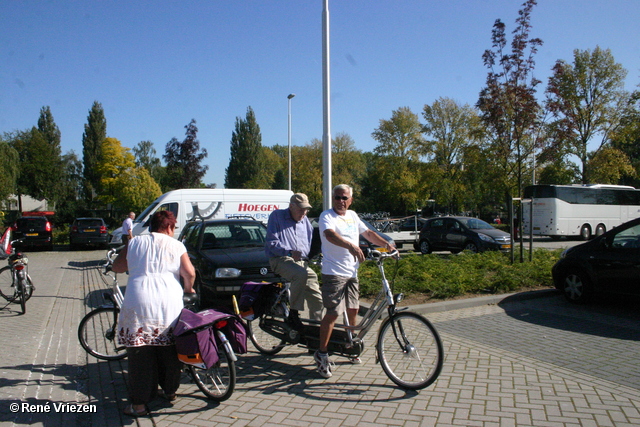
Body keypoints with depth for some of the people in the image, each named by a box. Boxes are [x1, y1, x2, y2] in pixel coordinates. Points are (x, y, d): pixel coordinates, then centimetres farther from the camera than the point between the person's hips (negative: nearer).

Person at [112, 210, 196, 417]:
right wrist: (188, 288, 17)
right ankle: (169, 390, 29)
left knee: (140, 353, 4)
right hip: (169, 304, 0)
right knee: (168, 350, 16)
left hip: (138, 302, 0)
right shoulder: (175, 245, 9)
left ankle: (139, 403, 7)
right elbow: (189, 272, -1)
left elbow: (117, 267, 21)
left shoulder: (134, 243, 14)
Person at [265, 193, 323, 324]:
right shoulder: (277, 216, 1)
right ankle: (294, 312, -25)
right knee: (301, 274, -38)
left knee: (317, 299, -7)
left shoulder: (306, 222, 20)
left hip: (302, 262, 6)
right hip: (281, 259, -6)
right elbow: (272, 242, -7)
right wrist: (290, 252, -21)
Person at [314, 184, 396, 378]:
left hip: (352, 272, 7)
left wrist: (386, 244, 6)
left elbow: (368, 233, 20)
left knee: (353, 310, 14)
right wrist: (350, 246, -44)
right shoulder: (327, 216, -9)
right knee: (333, 313, -9)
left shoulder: (352, 216, 14)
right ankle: (321, 353, 3)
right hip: (334, 273, -7)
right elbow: (330, 234, -28)